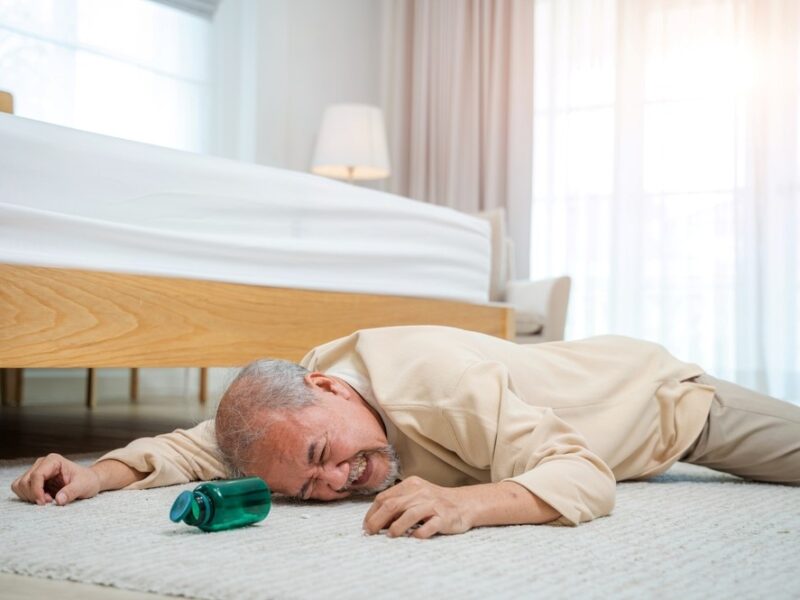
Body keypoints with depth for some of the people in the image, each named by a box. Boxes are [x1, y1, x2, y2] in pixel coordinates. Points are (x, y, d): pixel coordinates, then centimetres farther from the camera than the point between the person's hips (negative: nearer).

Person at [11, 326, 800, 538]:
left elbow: (585, 480, -50)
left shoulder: (446, 385, -47)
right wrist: (97, 473, -34)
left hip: (657, 393, -6)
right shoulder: (296, 411, -25)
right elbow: (201, 442, -17)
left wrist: (467, 502, -67)